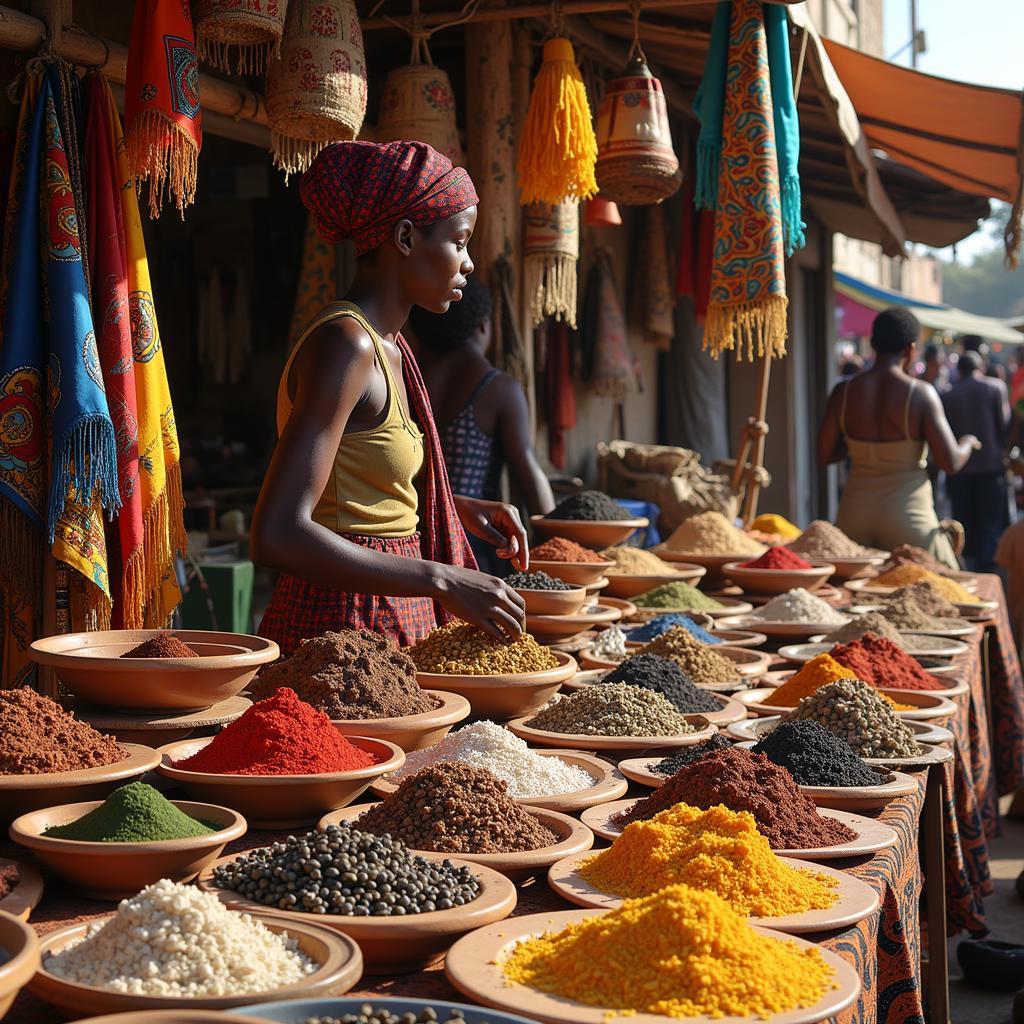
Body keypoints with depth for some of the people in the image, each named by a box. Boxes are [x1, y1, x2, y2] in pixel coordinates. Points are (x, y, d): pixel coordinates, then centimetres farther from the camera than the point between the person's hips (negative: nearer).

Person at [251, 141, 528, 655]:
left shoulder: (387, 347, 12)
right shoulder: (345, 343, -17)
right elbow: (278, 534, -26)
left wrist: (461, 508, 11)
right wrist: (441, 581, -26)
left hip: (391, 615, 9)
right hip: (341, 625, -9)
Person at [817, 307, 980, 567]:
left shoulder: (843, 392, -2)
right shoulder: (921, 394, -11)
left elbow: (824, 455, 5)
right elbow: (951, 462, -9)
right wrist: (969, 443, 12)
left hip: (856, 509, 3)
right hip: (908, 513, -3)